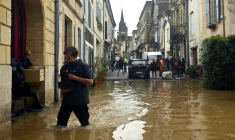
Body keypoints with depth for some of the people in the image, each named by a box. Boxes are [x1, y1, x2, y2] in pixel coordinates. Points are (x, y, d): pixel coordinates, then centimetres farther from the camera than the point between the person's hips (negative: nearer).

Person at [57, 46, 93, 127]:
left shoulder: (83, 66, -10)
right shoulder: (64, 68, 7)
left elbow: (90, 82, -16)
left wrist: (75, 77, -21)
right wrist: (63, 88, -7)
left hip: (80, 100, -4)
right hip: (67, 100, 5)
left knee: (85, 123, 10)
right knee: (61, 122, 4)